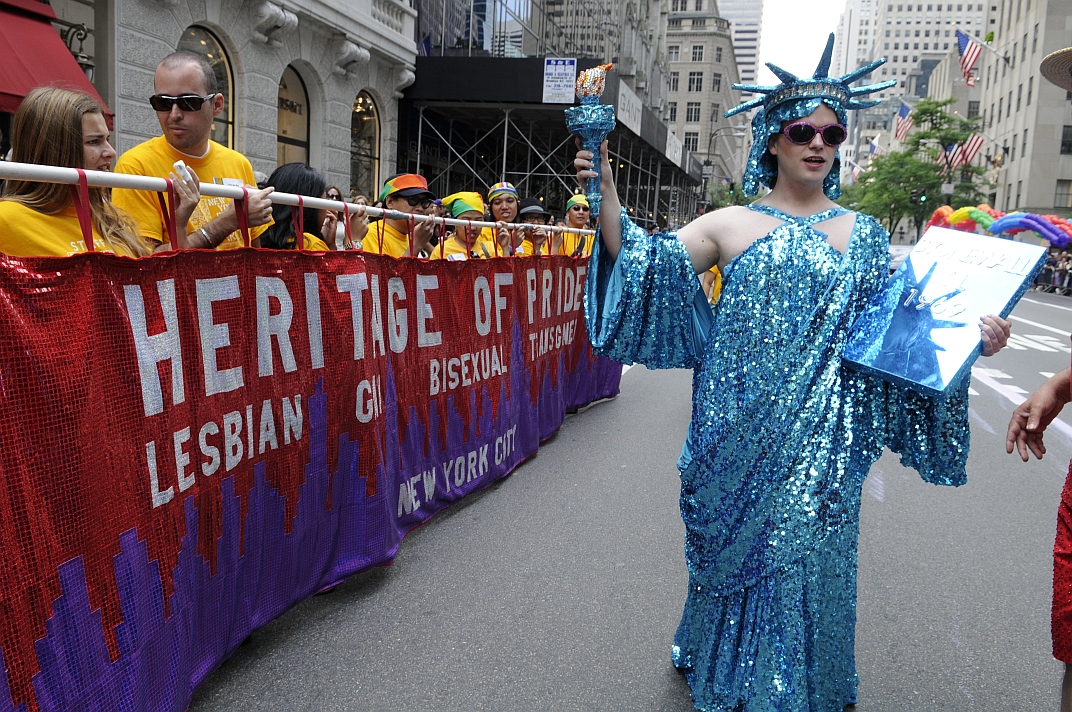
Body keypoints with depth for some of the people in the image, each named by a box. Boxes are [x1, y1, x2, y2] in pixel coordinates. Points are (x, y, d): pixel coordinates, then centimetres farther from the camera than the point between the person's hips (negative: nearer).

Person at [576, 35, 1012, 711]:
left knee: (808, 556, 6)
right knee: (736, 551, 12)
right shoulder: (730, 225, 3)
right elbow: (641, 267, -4)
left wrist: (969, 333, -12)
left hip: (823, 441, 1)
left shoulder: (865, 236, 7)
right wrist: (606, 193, -15)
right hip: (741, 434, 0)